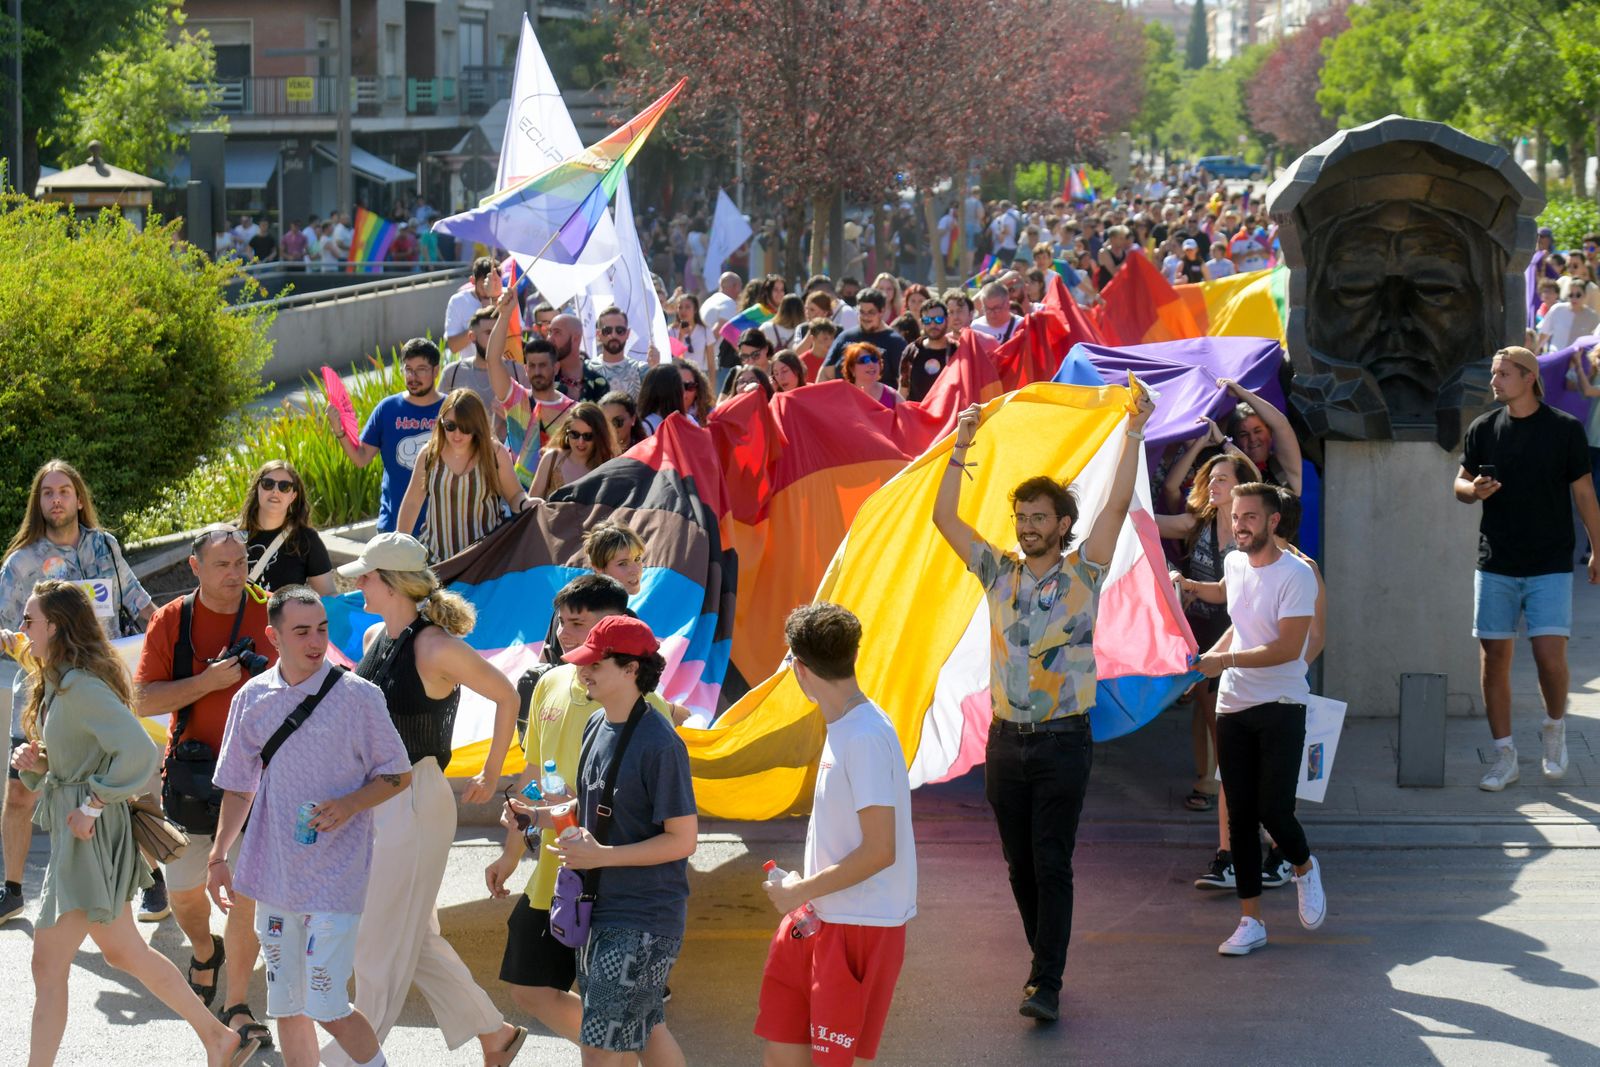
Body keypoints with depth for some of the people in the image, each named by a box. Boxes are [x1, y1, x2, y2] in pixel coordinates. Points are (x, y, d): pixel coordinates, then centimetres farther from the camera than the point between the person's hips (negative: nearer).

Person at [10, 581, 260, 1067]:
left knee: (48, 964, -4)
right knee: (123, 950, 19)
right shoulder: (58, 682, 11)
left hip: (88, 837, -11)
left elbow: (139, 752, -30)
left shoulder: (80, 686, -20)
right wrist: (35, 762, -1)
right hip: (77, 832, 11)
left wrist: (93, 805, -24)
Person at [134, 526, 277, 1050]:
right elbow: (143, 701, -7)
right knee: (183, 890, 13)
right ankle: (205, 951, 45)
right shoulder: (170, 621, -1)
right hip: (191, 770, 2)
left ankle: (238, 1006, 3)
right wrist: (208, 681, -18)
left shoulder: (269, 615, -3)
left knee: (246, 895, -6)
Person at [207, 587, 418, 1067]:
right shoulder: (252, 698, 5)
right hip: (275, 876, 5)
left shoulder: (358, 696, -6)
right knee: (287, 1008, 10)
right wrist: (218, 857, 10)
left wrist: (349, 804, -16)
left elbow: (398, 775, 1)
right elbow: (238, 787, 15)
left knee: (327, 1008, -10)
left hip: (336, 877, -4)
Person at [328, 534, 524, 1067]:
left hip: (414, 803, -9)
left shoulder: (436, 649, -18)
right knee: (415, 939, 15)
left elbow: (506, 697, -10)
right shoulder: (374, 637, 6)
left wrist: (490, 775, -2)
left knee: (383, 943, 0)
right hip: (373, 798, 9)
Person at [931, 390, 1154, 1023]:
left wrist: (1134, 432, -11)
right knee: (1020, 865, 9)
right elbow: (945, 517, 4)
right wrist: (962, 447, -1)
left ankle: (1046, 985, -11)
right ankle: (1045, 962, 24)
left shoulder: (1082, 572, 0)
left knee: (1052, 865, -8)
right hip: (1007, 739, 4)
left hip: (1063, 740, -4)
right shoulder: (1000, 574, 8)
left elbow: (1118, 503, -8)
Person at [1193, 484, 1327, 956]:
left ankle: (1304, 868, 24)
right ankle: (1250, 922, 9)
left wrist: (1227, 660, -23)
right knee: (1240, 817, 4)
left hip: (1281, 706, -6)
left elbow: (1288, 647, -19)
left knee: (1274, 811, -10)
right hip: (1232, 706, 6)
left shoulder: (1296, 574, -12)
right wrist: (1209, 656, 11)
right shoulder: (1233, 564, 9)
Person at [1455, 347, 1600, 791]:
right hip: (1495, 564, 3)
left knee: (1551, 657, -11)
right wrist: (1474, 490, -10)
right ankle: (1504, 757, 11)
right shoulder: (1483, 429, 5)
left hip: (1550, 566, -3)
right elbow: (1460, 484, 13)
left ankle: (1554, 728, 18)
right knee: (1494, 659, 1)